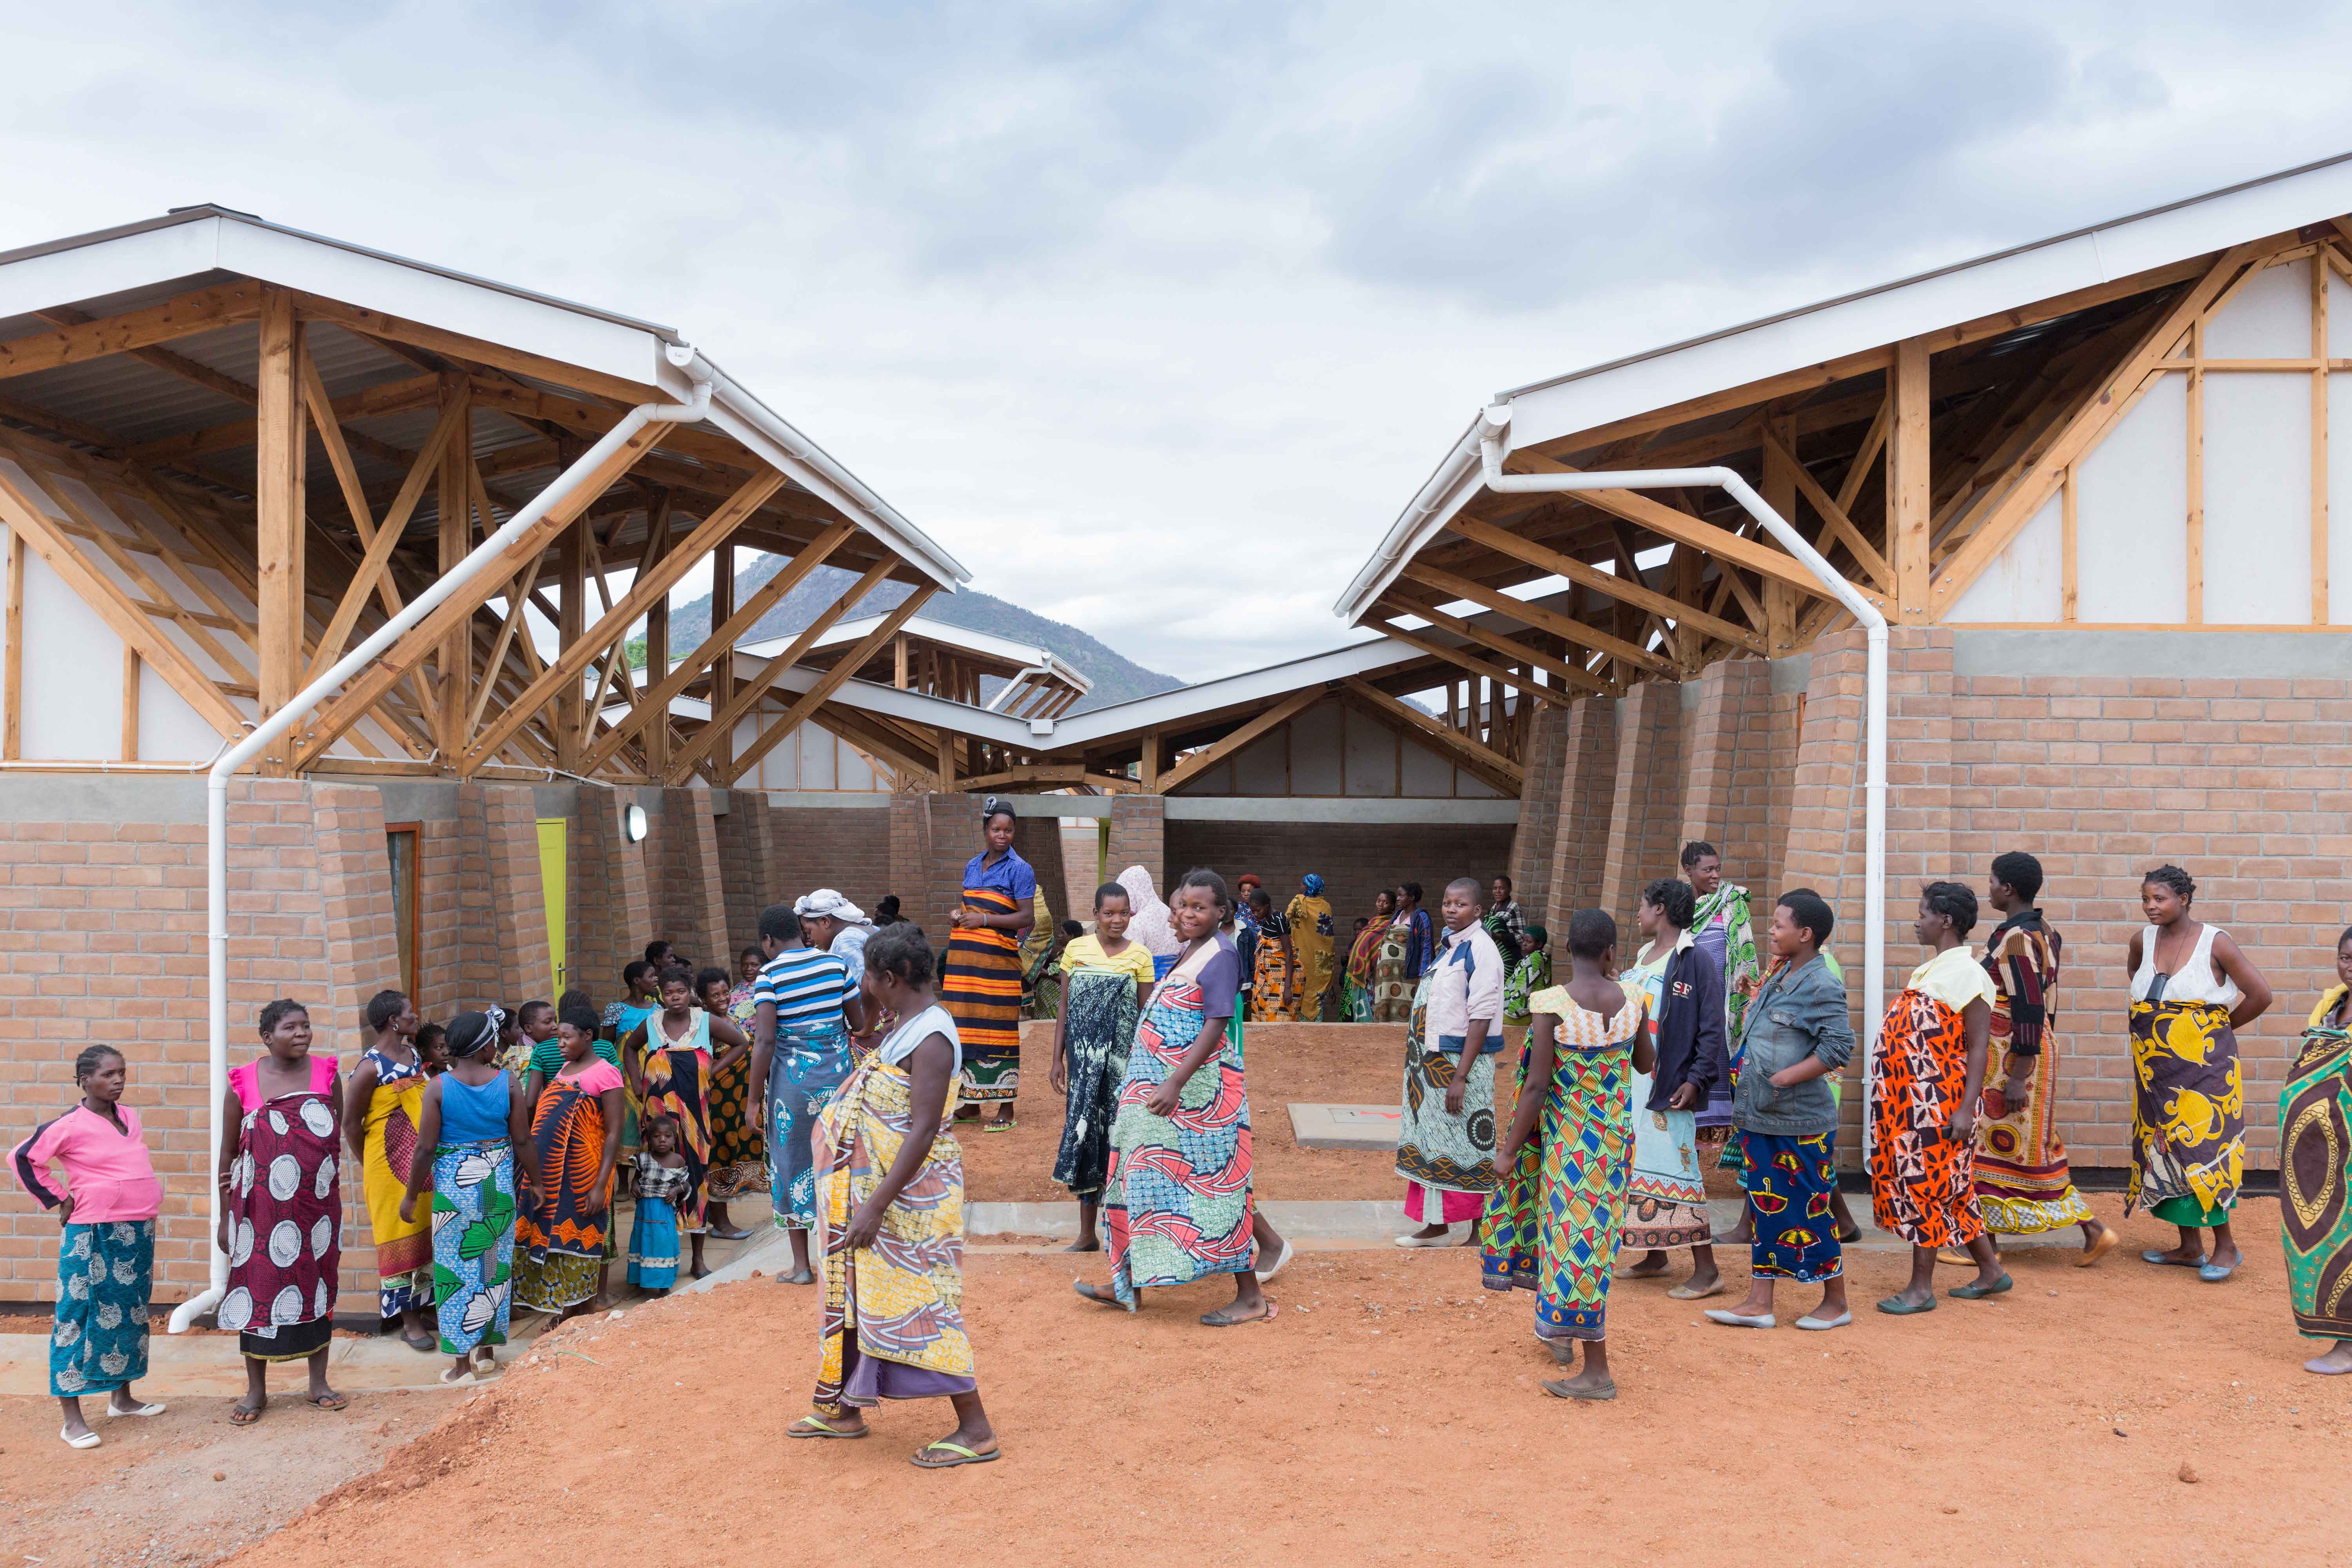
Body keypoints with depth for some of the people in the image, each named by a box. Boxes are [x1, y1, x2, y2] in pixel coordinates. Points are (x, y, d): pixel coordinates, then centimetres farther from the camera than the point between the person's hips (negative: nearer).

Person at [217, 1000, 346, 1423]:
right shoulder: (244, 1082, -3)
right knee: (258, 1285, 2)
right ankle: (256, 1391, 15)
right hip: (260, 1204, -2)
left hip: (318, 1202, 2)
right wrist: (225, 1218, 4)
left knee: (318, 1284, 8)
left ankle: (318, 1383, 20)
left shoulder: (326, 1073, 2)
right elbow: (228, 1153, 3)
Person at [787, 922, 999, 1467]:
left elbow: (923, 1133, -27)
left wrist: (876, 1205, -28)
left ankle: (976, 1430, 2)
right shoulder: (909, 1027, 9)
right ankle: (843, 1409, 32)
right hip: (880, 1186, 10)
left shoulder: (931, 1039, -22)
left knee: (918, 1304, -5)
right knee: (859, 1293, 18)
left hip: (912, 1194, -10)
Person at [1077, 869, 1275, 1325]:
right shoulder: (1187, 952, 13)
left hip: (1200, 1088, -9)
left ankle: (1250, 1297, 4)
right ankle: (1129, 1285, 23)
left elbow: (1215, 1027, -21)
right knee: (1148, 1176, 13)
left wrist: (1176, 1083, -26)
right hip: (1162, 1082, 9)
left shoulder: (1220, 955, -14)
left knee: (1213, 1184, -4)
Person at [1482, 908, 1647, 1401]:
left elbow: (1537, 1087, -18)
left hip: (1566, 1138, -5)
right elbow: (1646, 1064, 11)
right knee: (1593, 1237, 19)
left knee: (1575, 1242, 1)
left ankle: (1597, 1371, 5)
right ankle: (1561, 1332, 35)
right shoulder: (1629, 999, -5)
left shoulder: (1554, 1005, -19)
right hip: (1615, 1134, 6)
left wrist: (1510, 1152, -10)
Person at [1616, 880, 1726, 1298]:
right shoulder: (1641, 958, 14)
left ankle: (1706, 1269, -3)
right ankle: (1654, 1254, 25)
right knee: (1637, 1166, 13)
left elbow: (1712, 1029, -15)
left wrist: (1697, 1079, -21)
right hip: (1630, 1084, 9)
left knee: (1675, 1171, -9)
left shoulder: (1696, 962, -11)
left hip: (1668, 1089, -9)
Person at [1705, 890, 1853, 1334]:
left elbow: (1839, 1048, -22)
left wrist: (1781, 1079, -21)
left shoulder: (1823, 986, -14)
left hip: (1800, 1123, -8)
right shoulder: (1777, 979, 12)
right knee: (1765, 1207, 10)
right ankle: (1759, 1303, 14)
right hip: (1761, 1117, 8)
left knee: (1810, 1210, 3)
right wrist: (1747, 1077, 10)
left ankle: (1836, 1303, 18)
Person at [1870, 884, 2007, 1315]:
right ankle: (1991, 1270, 24)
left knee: (1924, 1184, -2)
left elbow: (1978, 1046, -16)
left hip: (1937, 1101, -9)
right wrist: (1894, 1096, 17)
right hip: (1911, 1097, 9)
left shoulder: (1968, 973, -13)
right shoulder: (1929, 970, 15)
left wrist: (1966, 1108, -21)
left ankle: (1922, 1287, 7)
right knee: (1942, 1186, 13)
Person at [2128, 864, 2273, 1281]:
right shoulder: (2143, 941, 3)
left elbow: (2261, 995, -7)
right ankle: (2190, 1247, 18)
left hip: (2204, 1067, -5)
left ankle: (2225, 1246, 6)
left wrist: (2221, 1026, 1)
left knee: (2202, 1151, -7)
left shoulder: (2216, 943, -11)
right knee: (2167, 1151, 8)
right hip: (2156, 1070, 6)